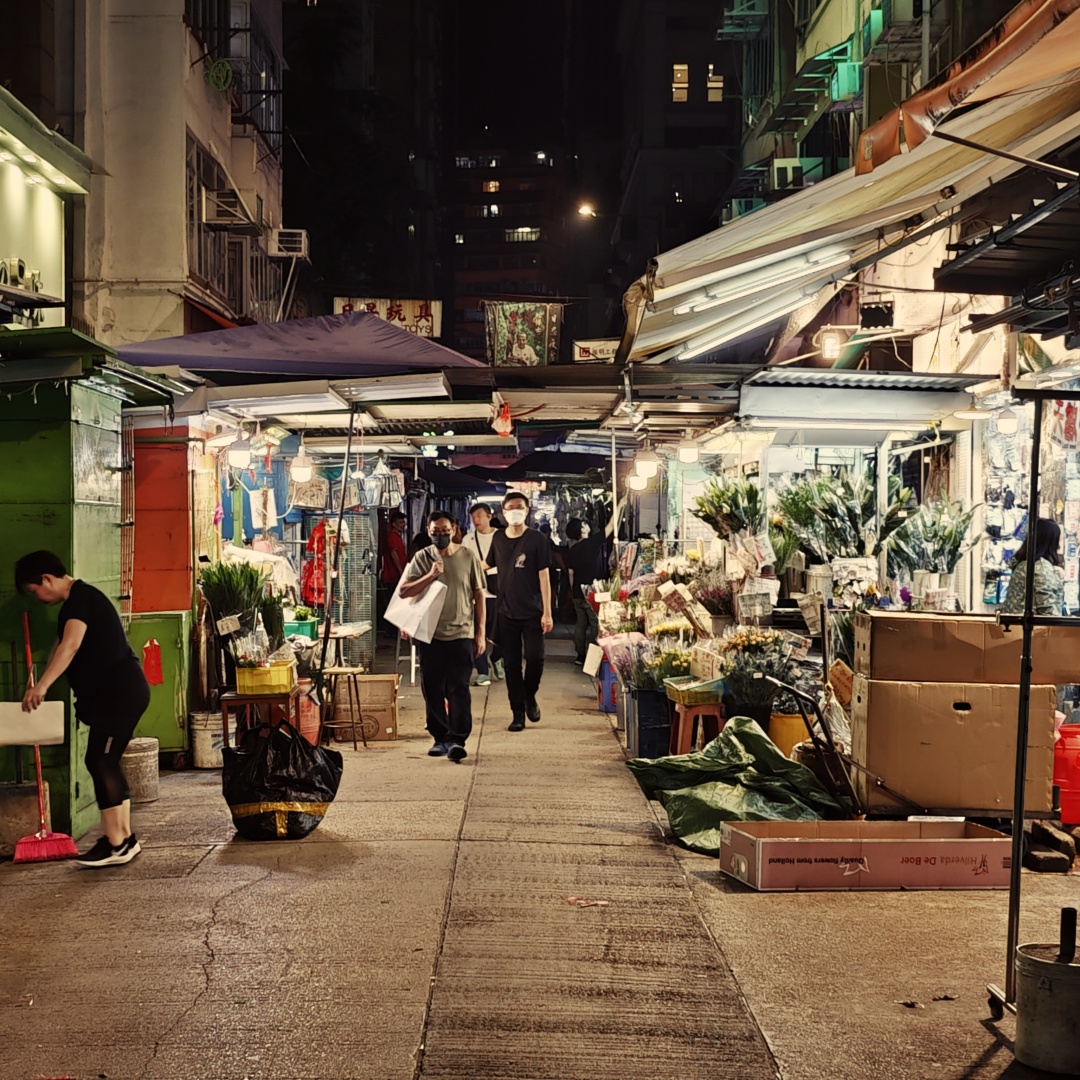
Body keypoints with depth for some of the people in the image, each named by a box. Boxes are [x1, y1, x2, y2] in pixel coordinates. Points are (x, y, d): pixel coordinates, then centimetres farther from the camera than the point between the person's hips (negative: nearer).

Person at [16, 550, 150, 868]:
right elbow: (62, 647, 30)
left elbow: (71, 645, -29)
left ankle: (115, 844, -9)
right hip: (113, 694, 10)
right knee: (106, 763, 10)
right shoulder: (74, 602, 20)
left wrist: (42, 685, -35)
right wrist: (41, 685, 30)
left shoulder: (82, 597, -14)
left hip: (120, 692, -10)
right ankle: (125, 838, 14)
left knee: (100, 762, -11)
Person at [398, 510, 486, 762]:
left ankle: (457, 739, -7)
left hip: (461, 634, -2)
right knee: (432, 689, 7)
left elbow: (479, 595, 6)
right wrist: (430, 576, -17)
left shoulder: (468, 557, 2)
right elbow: (403, 591, -4)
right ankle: (440, 738, 17)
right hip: (430, 635, 2)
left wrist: (481, 632, 2)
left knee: (459, 689, -7)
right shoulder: (422, 558, 3)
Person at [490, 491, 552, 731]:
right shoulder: (498, 539, 6)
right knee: (511, 664, 4)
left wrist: (547, 612, -10)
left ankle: (530, 697, 20)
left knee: (534, 658, -9)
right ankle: (518, 712, 13)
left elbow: (544, 576, -6)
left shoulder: (537, 539, -5)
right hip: (506, 612, 3)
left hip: (532, 612, -3)